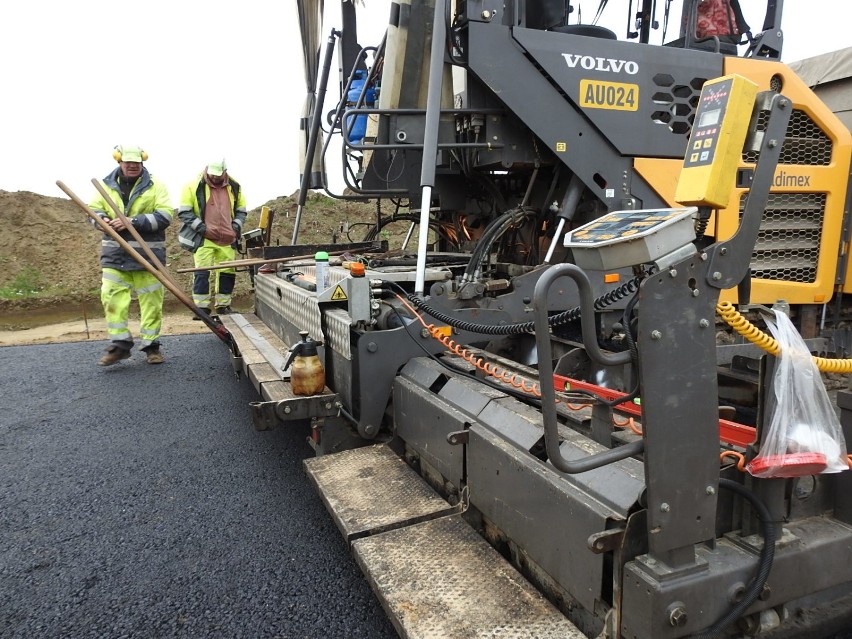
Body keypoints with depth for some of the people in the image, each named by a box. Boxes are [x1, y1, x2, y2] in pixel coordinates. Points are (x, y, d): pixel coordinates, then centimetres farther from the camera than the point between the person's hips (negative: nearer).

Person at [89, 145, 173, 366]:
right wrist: (102, 220, -12)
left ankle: (151, 346, 12)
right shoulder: (106, 185, 9)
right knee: (112, 298, -1)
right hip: (115, 254, 3)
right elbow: (93, 209, 12)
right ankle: (120, 345, 8)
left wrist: (133, 222, -20)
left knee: (151, 301, 1)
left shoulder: (155, 186, 0)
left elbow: (165, 215, -10)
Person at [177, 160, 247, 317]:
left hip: (228, 239, 4)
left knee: (228, 272, 7)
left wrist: (236, 225, 4)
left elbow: (241, 210, 21)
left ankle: (223, 305, 20)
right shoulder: (194, 186, -4)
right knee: (202, 272, -8)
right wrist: (200, 226, -12)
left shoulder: (234, 187, 9)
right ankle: (202, 307, -1)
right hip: (204, 239, -4)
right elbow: (183, 212, -3)